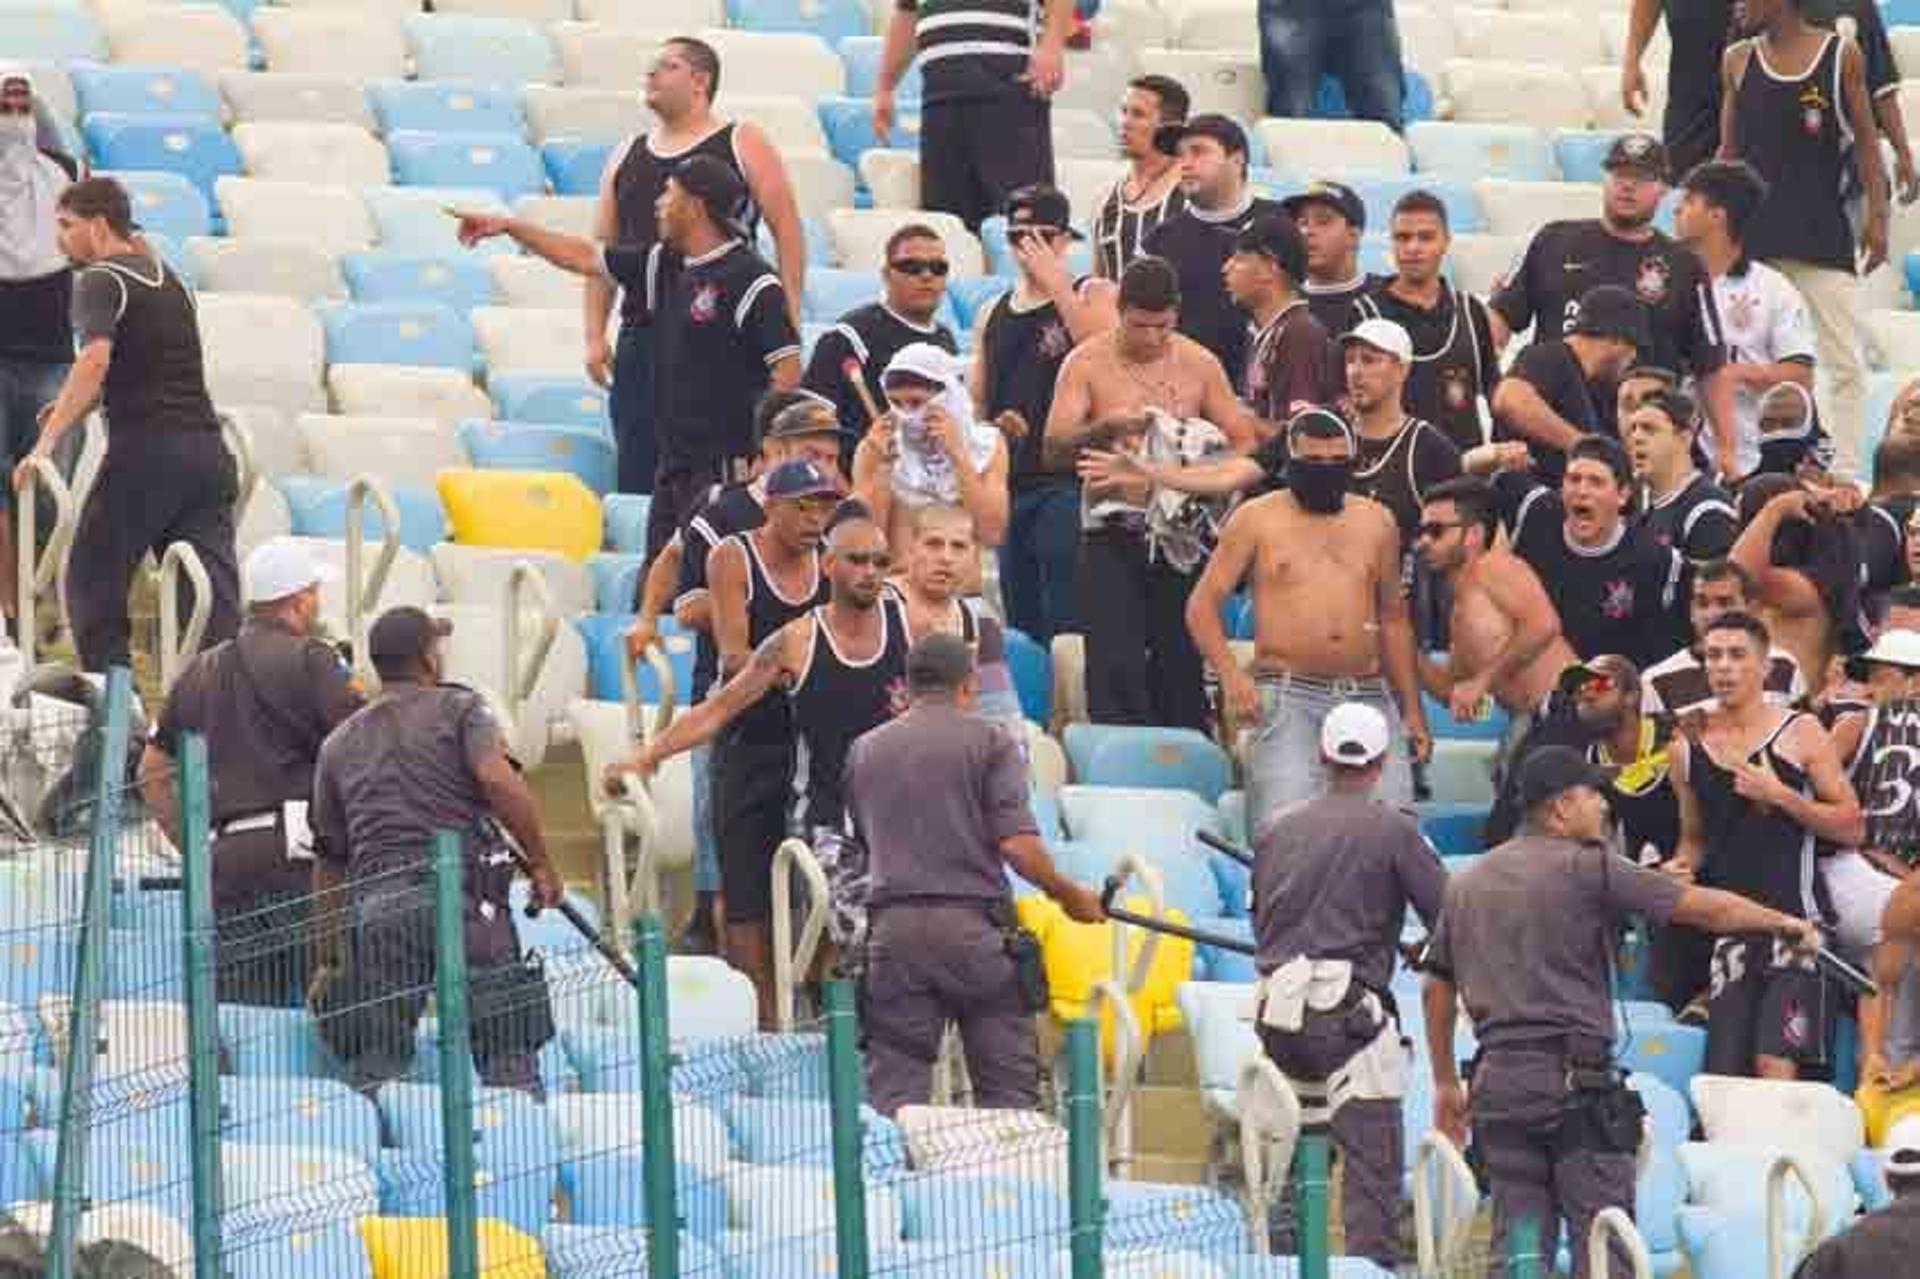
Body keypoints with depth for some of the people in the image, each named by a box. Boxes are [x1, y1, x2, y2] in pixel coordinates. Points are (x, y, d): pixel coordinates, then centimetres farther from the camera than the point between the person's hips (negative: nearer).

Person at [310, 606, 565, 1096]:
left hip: (373, 902, 3)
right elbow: (498, 780, -11)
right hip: (463, 892, -3)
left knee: (374, 1064, 3)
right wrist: (540, 864, -4)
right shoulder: (459, 709, 9)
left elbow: (328, 857, 25)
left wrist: (328, 960, 30)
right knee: (507, 1047, 0)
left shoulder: (339, 744, 22)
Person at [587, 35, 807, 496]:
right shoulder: (626, 157, 17)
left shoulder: (743, 144, 4)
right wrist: (595, 336, 7)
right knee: (638, 473, 0)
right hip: (642, 333, 4)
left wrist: (787, 324, -8)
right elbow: (602, 251, 17)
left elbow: (787, 232, 1)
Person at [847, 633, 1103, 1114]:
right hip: (974, 925, -3)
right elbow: (1017, 844, -8)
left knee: (893, 1086, 2)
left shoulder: (865, 750, 15)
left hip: (892, 928, 3)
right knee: (1007, 1083, 2)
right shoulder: (990, 742, 2)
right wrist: (1068, 895, 5)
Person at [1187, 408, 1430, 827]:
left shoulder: (1376, 522, 18)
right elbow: (1202, 604, 3)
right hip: (1287, 697, -3)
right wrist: (1230, 675, -14)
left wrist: (1412, 710, 20)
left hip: (1369, 698, 3)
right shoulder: (1257, 519, 7)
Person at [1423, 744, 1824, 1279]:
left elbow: (1438, 987, 20)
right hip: (1574, 1076, -6)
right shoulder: (1587, 868, -5)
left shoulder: (1466, 884, 15)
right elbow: (1702, 907, -3)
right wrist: (1787, 924, 10)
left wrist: (1446, 1084, 27)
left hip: (1497, 1079, 6)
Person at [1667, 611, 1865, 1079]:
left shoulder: (1800, 734, 0)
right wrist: (1683, 865, 5)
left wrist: (1780, 795, -12)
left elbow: (1852, 828, -3)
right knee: (1723, 1073, 0)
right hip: (1728, 929, 5)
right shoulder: (1689, 749, 13)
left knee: (1775, 1064, -18)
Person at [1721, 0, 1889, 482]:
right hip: (1752, 231, 2)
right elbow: (1730, 149, 12)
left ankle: (1846, 473, 1)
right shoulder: (1738, 62, 7)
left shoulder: (1842, 56, -1)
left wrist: (1877, 216, -5)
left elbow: (1865, 140, 2)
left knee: (1844, 362, -3)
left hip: (1823, 229, -2)